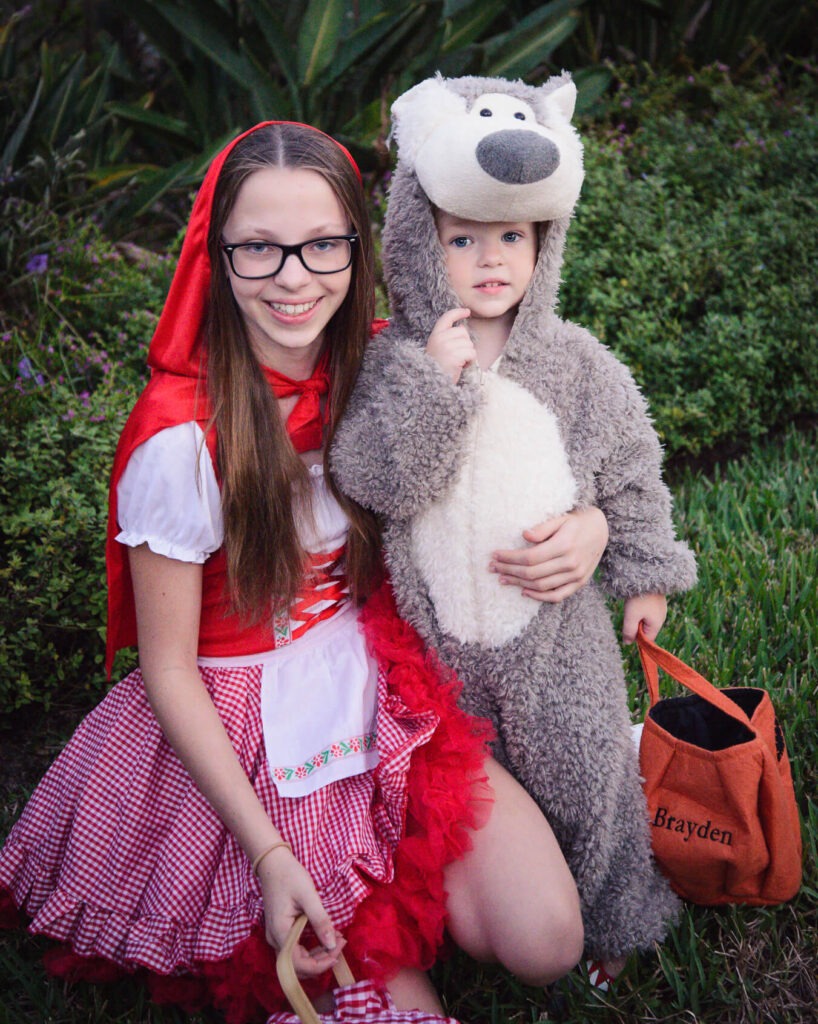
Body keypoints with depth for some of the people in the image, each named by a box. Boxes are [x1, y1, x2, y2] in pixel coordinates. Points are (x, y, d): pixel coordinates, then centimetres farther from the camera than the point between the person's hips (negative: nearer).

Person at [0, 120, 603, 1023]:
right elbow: (168, 671, -14)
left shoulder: (373, 369, -6)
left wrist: (585, 521, -12)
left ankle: (384, 888, 15)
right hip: (249, 731, -5)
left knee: (547, 943, -7)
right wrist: (270, 854, -15)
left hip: (381, 692, 5)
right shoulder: (184, 437, -22)